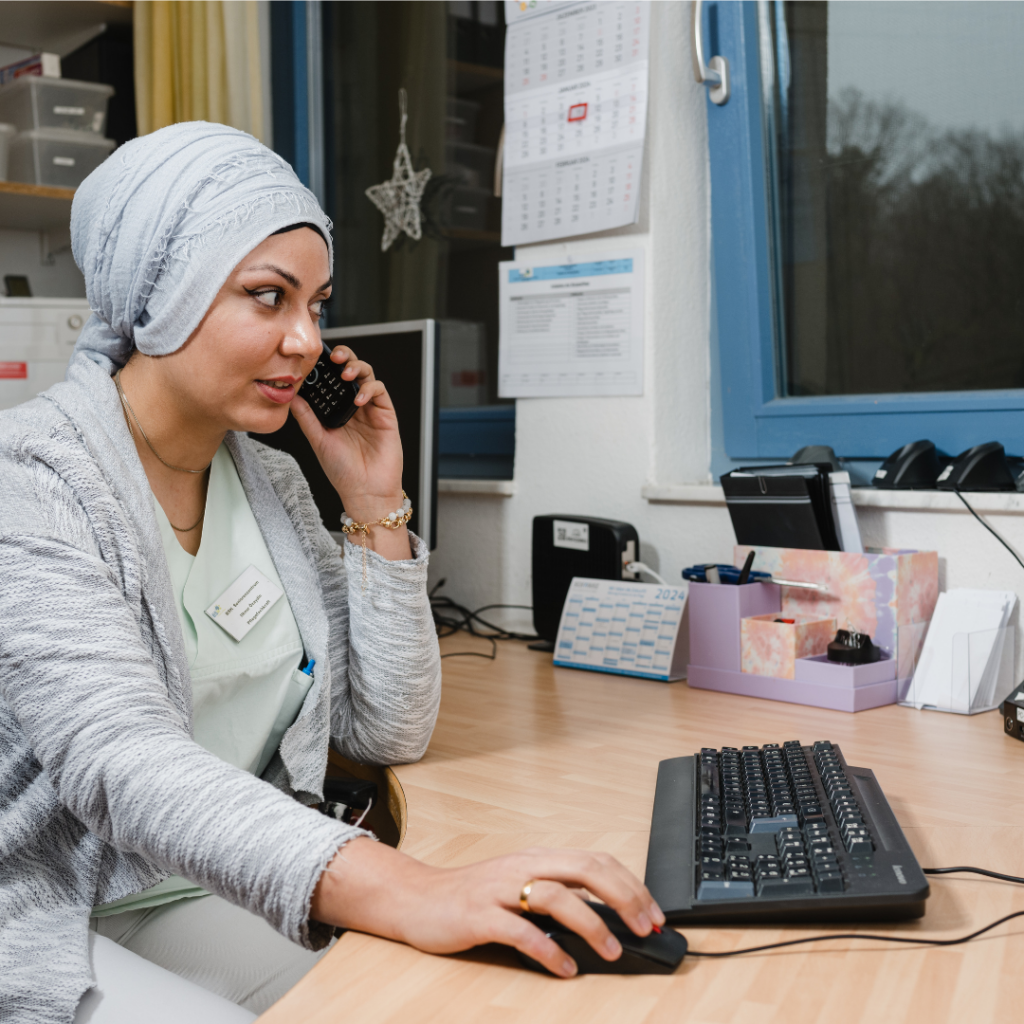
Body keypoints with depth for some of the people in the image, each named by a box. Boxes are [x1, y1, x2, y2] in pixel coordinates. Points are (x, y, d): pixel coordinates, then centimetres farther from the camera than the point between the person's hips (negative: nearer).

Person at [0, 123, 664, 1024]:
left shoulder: (272, 484, 6)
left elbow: (390, 732, 4)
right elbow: (121, 760, -30)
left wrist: (377, 509, -4)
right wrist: (403, 891, -43)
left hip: (229, 900, 6)